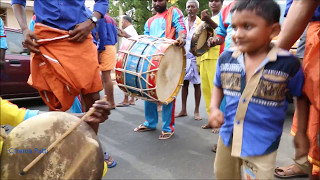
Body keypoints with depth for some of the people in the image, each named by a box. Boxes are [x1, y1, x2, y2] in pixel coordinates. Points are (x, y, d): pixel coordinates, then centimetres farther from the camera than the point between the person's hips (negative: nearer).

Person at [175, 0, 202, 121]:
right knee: (184, 83, 6)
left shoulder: (201, 23, 1)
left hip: (196, 58, -3)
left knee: (197, 84, 3)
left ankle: (196, 111, 11)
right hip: (184, 57, 3)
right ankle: (183, 110, 15)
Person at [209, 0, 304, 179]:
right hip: (228, 138, 5)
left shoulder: (288, 63, -18)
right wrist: (214, 108, -5)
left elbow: (302, 97, -1)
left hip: (262, 146, -4)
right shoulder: (226, 58, -8)